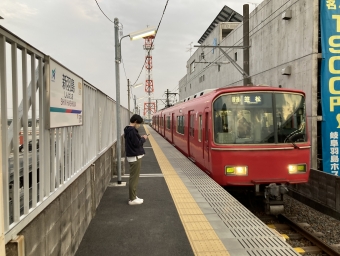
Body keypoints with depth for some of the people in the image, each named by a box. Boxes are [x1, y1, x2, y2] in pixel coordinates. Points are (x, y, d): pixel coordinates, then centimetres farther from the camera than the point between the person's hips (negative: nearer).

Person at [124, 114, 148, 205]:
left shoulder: (128, 130, 12)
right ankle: (132, 199, 2)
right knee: (134, 178, -4)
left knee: (133, 177, 15)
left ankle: (133, 196, 22)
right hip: (135, 157, -10)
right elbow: (137, 144, -19)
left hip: (132, 156, 10)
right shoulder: (132, 130, -19)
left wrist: (140, 138, 7)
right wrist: (143, 138, -4)